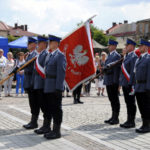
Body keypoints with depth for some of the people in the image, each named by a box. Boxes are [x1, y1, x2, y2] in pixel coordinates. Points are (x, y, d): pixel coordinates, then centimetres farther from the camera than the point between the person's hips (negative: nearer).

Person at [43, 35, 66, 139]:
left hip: (55, 88, -9)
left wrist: (58, 88, -21)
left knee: (56, 109, -2)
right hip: (48, 87, 9)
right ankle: (54, 130, 23)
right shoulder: (49, 55, 16)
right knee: (51, 108, 13)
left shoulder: (60, 55, -12)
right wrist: (45, 86, 13)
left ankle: (57, 131, 6)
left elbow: (61, 72, -17)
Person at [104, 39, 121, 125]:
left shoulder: (117, 55, -11)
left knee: (115, 99, -3)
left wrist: (115, 81, -21)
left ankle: (116, 118, 2)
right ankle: (113, 117, 20)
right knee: (112, 99, 13)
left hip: (113, 81, -9)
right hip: (108, 81, 9)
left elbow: (117, 69, -17)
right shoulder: (109, 55, 18)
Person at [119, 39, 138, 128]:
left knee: (131, 103, -2)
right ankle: (129, 120, 21)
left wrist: (130, 83, -22)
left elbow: (133, 71, -19)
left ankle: (132, 122, 5)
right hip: (125, 84, 9)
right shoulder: (126, 56, 17)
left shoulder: (134, 57, -13)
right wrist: (121, 82, 19)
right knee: (128, 103, 14)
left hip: (129, 84, -9)